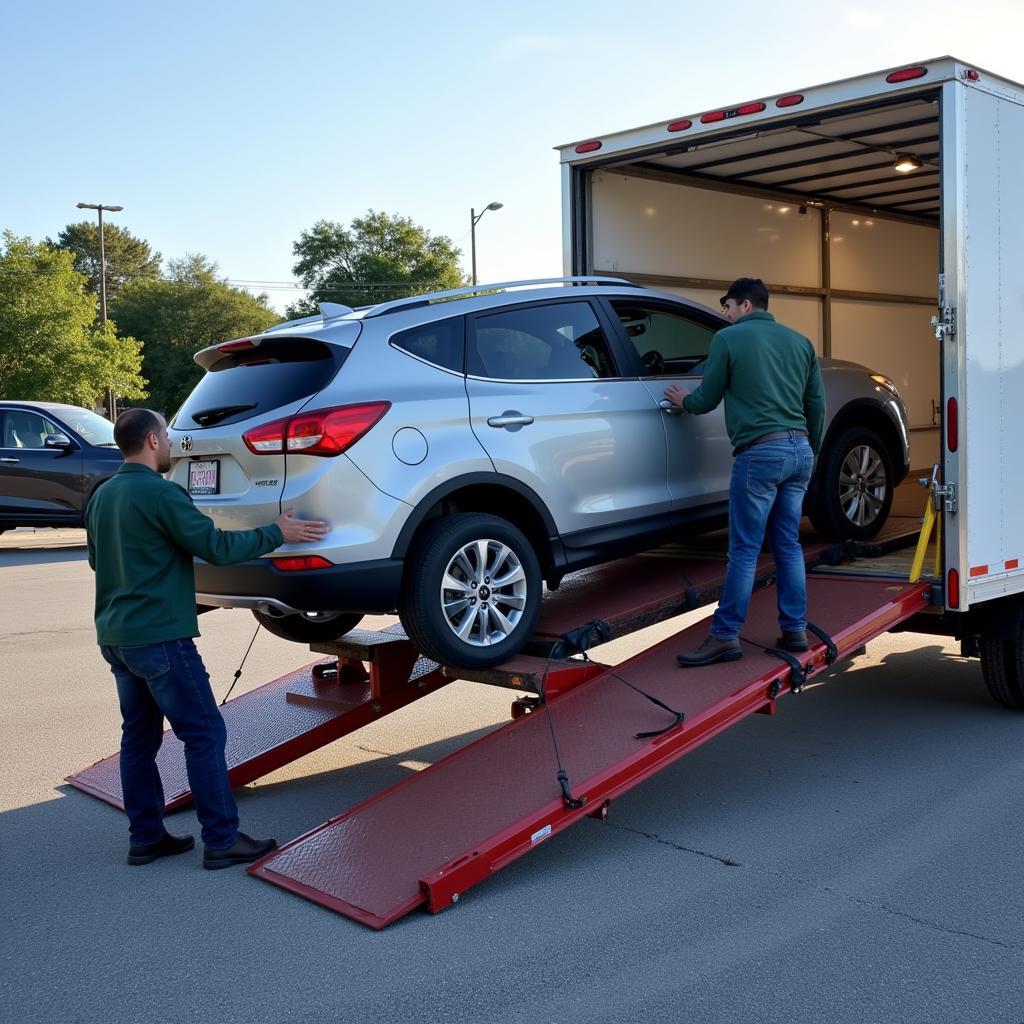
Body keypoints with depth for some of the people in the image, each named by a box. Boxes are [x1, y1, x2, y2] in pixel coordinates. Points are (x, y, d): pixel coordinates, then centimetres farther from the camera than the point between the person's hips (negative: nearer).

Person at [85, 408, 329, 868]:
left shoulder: (102, 495, 11)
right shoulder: (158, 493, -16)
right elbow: (217, 546, -16)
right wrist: (276, 533, -7)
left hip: (114, 635, 9)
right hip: (159, 635, -9)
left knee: (139, 736, 14)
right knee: (204, 733, -3)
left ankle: (146, 838, 20)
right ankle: (222, 840, 1)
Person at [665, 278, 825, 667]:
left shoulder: (729, 338, -1)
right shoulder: (799, 341, 16)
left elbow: (707, 400, 4)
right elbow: (817, 404, 17)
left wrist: (684, 400, 25)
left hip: (759, 452, -6)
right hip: (800, 450, 6)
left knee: (744, 549, -4)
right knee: (788, 545, 12)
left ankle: (725, 636, 0)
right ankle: (795, 630, 15)